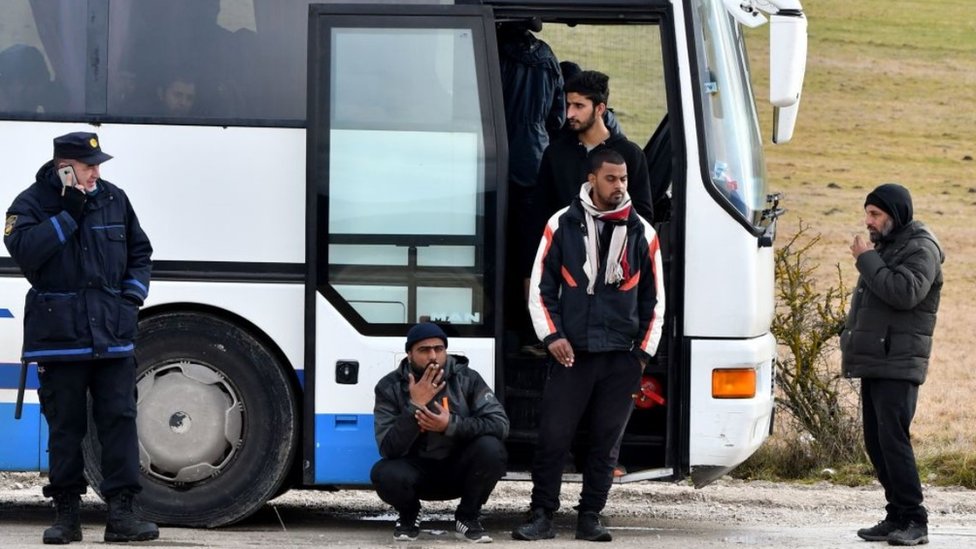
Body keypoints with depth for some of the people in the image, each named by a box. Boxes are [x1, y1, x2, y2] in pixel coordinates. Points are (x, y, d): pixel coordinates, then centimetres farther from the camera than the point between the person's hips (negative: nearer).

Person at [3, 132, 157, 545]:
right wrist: (69, 213, -19)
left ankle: (121, 514, -4)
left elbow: (140, 252, 21)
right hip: (59, 336, -3)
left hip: (112, 337, 3)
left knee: (120, 419, -4)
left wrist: (132, 295, 6)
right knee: (65, 425, 2)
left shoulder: (114, 199, 11)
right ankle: (66, 514, 10)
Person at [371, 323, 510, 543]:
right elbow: (389, 449, -20)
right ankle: (409, 515, 4)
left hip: (459, 471, 1)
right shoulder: (390, 387, -11)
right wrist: (415, 406, -31)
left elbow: (500, 424, -19)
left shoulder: (467, 379, -9)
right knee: (384, 474, -34)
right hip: (417, 470, -1)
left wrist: (451, 425, -32)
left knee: (491, 448, -30)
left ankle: (468, 518, -3)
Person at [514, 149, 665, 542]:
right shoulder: (563, 225, 2)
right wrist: (552, 336, -5)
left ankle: (590, 517, 12)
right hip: (570, 353, -1)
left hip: (621, 358, 1)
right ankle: (541, 516, 4)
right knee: (553, 436, -3)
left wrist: (643, 352, 5)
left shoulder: (641, 233, 6)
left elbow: (654, 300, 12)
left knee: (605, 442, 5)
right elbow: (540, 288, 5)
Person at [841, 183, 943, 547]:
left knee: (893, 439, -15)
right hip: (872, 363, 9)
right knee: (876, 442, 8)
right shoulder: (884, 247, 19)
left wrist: (867, 259, -16)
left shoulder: (921, 249, -9)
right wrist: (849, 340, 14)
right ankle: (898, 517, 13)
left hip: (898, 366, -9)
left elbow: (904, 293, -25)